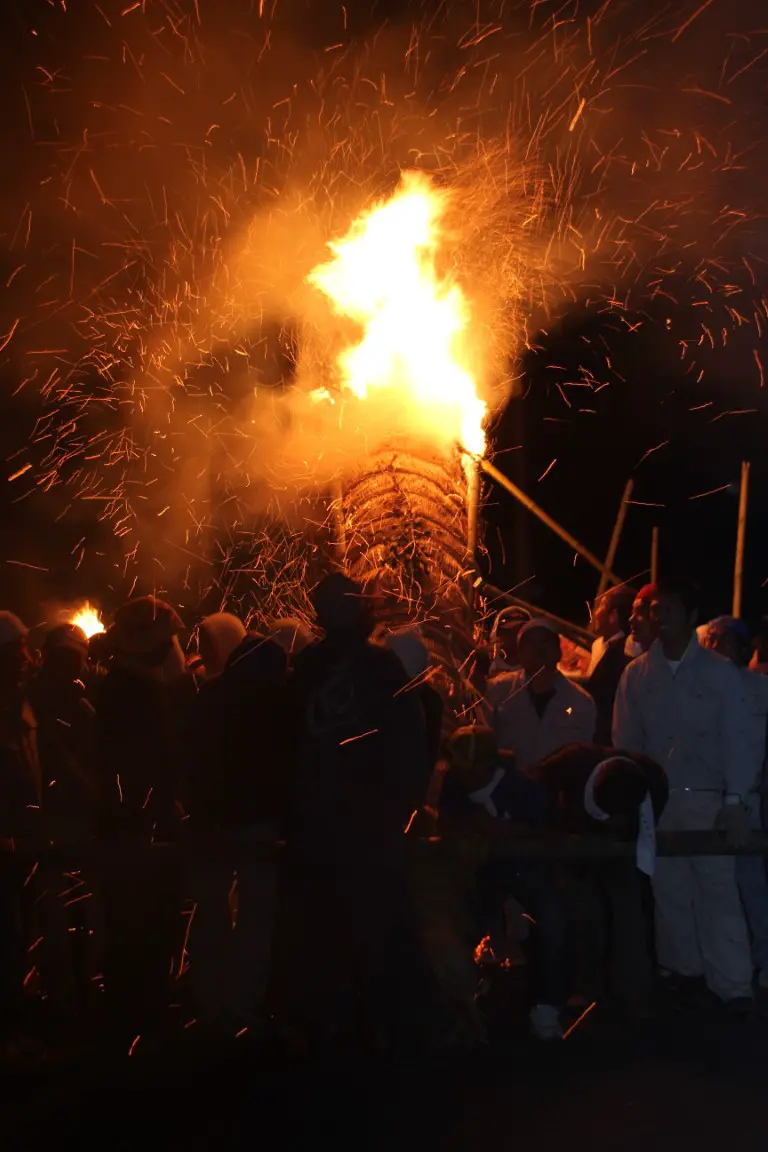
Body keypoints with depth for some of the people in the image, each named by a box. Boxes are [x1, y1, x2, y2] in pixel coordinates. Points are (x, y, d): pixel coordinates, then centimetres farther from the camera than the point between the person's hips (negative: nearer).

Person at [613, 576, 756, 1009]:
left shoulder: (720, 672, -3)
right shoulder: (637, 673, 5)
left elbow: (737, 738, -5)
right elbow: (627, 740, 5)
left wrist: (735, 800, -11)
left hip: (707, 798, -3)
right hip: (656, 799, 3)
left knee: (719, 887, -5)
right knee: (669, 888, 9)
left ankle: (734, 984, -2)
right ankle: (681, 969, 21)